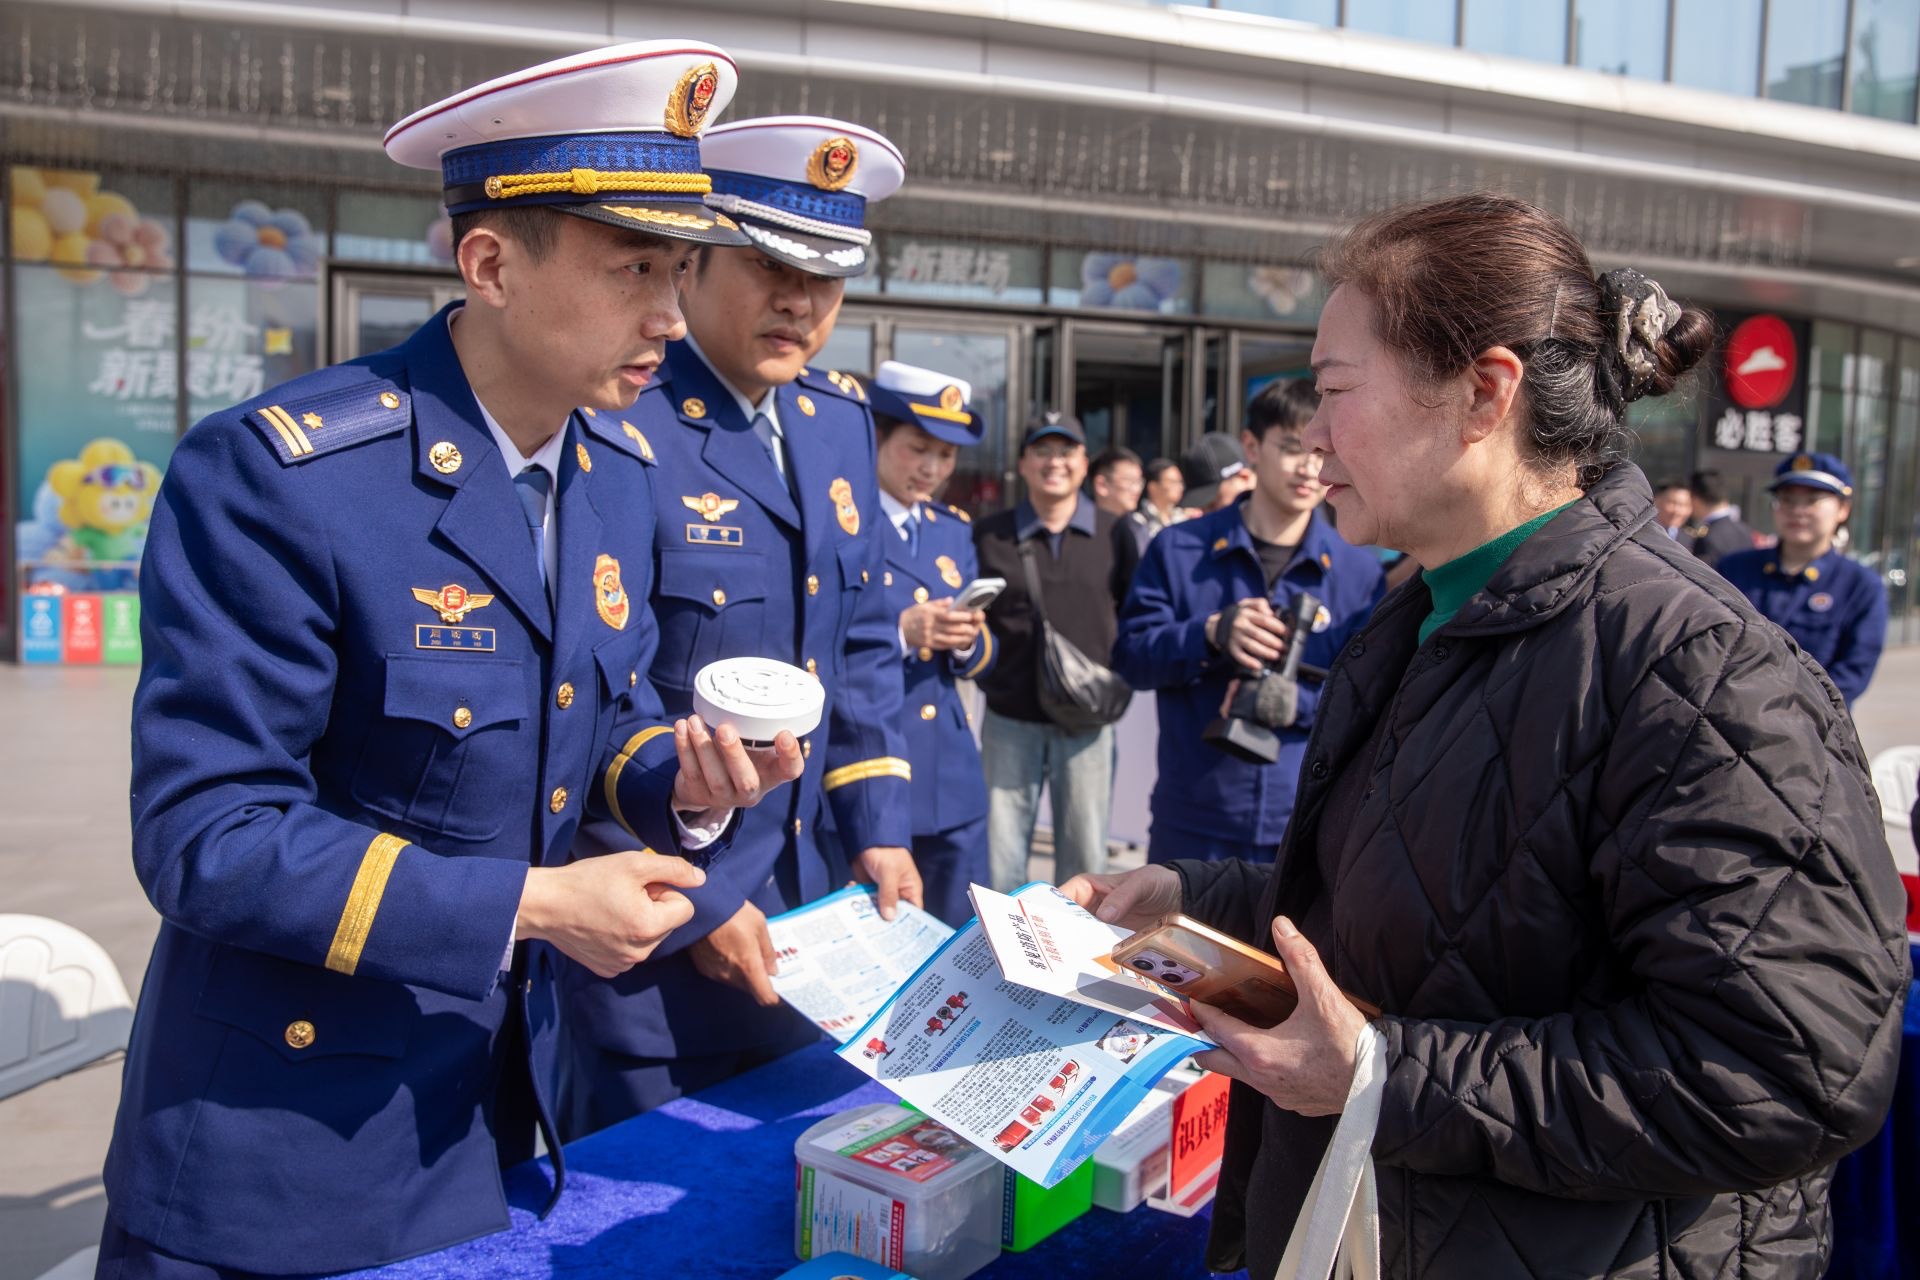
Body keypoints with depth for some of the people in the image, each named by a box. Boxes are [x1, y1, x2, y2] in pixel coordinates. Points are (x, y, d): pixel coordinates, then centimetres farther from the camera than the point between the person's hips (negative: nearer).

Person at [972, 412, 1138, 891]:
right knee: (998, 860, 6)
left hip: (1087, 721, 0)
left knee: (1085, 863, 10)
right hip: (1009, 720, 0)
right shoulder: (989, 535, 2)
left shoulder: (1114, 534, 4)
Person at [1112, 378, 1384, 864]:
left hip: (1309, 825, 1)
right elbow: (1130, 655, -2)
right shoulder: (1178, 550, 2)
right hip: (1194, 824, 0)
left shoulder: (1360, 570, 2)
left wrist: (1296, 700, -21)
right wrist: (1210, 636, -21)